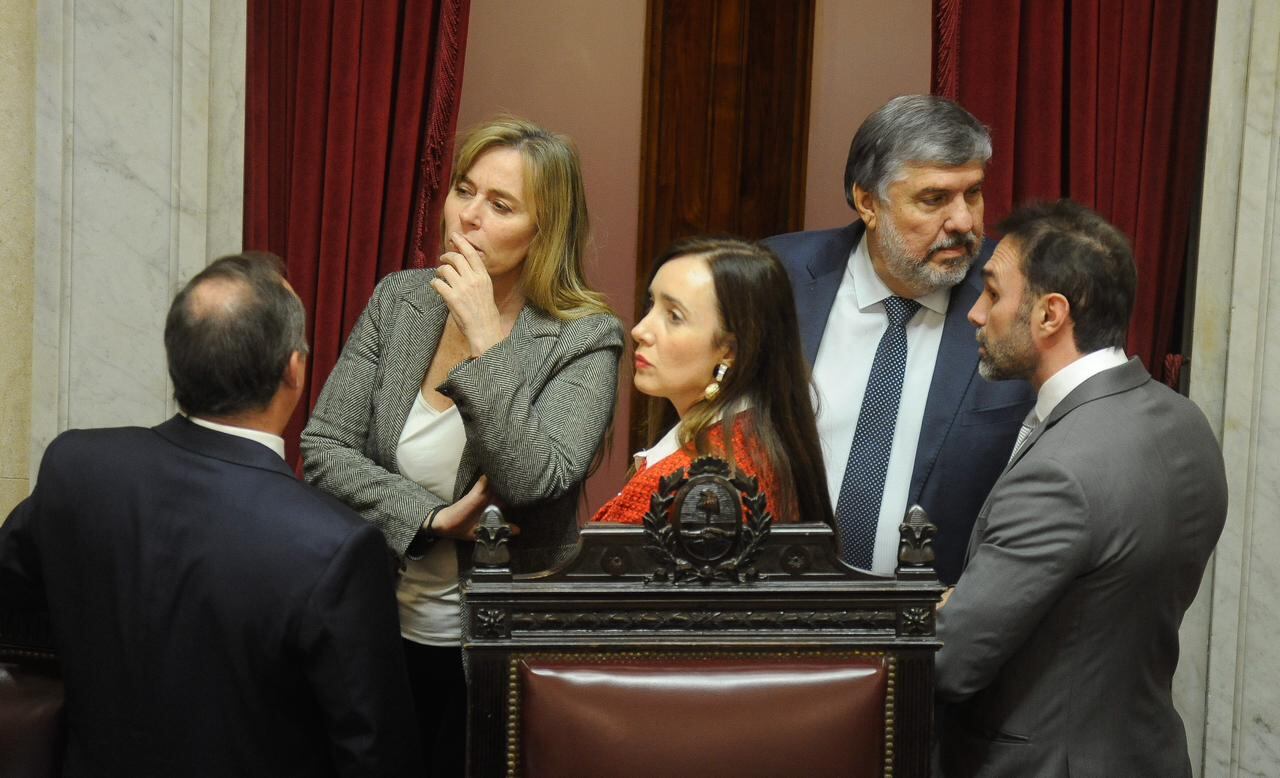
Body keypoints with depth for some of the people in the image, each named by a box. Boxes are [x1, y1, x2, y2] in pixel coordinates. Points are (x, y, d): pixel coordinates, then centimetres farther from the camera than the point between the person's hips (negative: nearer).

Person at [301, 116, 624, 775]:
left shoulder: (584, 339, -11)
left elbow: (534, 483, -24)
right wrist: (434, 518, -15)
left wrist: (485, 341, -26)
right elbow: (322, 448, -3)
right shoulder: (398, 301, 0)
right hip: (382, 626, 4)